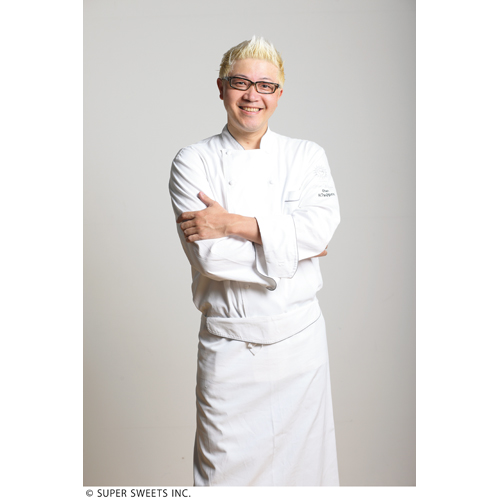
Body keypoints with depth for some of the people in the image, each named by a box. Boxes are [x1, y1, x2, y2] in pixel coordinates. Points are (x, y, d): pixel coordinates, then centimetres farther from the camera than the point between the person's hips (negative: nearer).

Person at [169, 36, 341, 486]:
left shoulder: (307, 156, 5)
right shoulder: (193, 162, -1)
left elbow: (319, 225, -14)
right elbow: (207, 254, -14)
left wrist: (230, 223, -17)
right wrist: (293, 245, -10)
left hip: (299, 336, 2)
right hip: (228, 343, -1)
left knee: (304, 458, 14)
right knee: (225, 466, 8)